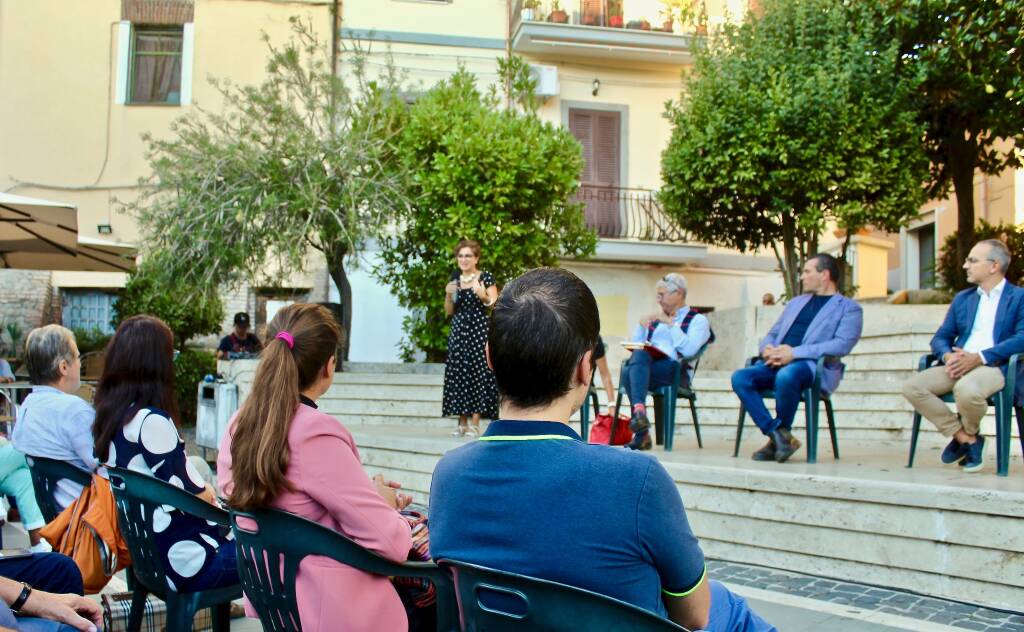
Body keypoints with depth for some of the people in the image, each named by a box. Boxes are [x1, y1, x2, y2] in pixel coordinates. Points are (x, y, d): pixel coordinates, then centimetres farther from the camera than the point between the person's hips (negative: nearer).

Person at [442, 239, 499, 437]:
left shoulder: (486, 278, -2)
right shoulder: (454, 279, 12)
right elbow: (449, 311, 14)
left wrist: (483, 296, -24)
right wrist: (448, 294, -3)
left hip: (479, 331, -5)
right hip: (458, 331, 5)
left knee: (477, 373, -8)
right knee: (458, 374, 2)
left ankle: (475, 424, -5)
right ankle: (462, 423, 8)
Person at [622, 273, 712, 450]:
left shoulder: (698, 319, 11)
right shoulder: (656, 318, 29)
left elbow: (689, 350, -9)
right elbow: (635, 346, 22)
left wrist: (671, 324, -10)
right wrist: (641, 326, 7)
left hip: (676, 371, -5)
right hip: (645, 364, 5)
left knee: (630, 374, -33)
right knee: (639, 354, -33)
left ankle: (642, 434, -41)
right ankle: (639, 409, -44)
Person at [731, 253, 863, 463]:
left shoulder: (849, 308, 8)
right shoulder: (796, 302, 30)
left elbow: (842, 345, -9)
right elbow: (772, 334, 29)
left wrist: (794, 353, -18)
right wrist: (767, 348, 1)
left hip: (815, 367, -6)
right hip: (776, 363, 6)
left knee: (786, 376, -39)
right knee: (740, 378, -22)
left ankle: (781, 432, -15)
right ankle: (778, 437, -20)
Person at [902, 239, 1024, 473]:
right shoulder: (962, 298, 24)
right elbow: (941, 337, 19)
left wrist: (979, 357, -20)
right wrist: (947, 355, -6)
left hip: (995, 366, -6)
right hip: (958, 364, 6)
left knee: (967, 389, -39)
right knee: (911, 387, -20)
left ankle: (968, 433, -3)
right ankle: (965, 438, -7)